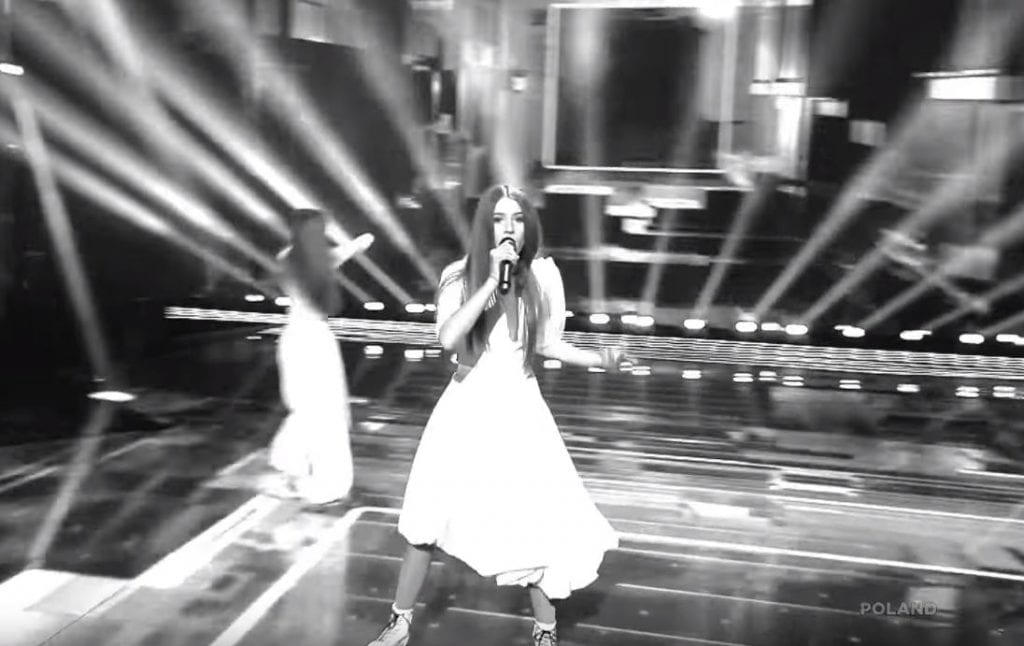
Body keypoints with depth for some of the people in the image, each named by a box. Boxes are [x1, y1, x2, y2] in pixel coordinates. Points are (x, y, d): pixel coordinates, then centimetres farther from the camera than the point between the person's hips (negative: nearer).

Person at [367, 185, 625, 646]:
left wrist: (599, 359, -11)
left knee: (539, 523, 2)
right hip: (467, 407, 0)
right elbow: (448, 339, -25)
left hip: (519, 409, 0)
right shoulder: (459, 275, -9)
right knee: (428, 521, 9)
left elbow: (547, 345, 4)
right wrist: (492, 280, -26)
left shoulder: (542, 274, -6)